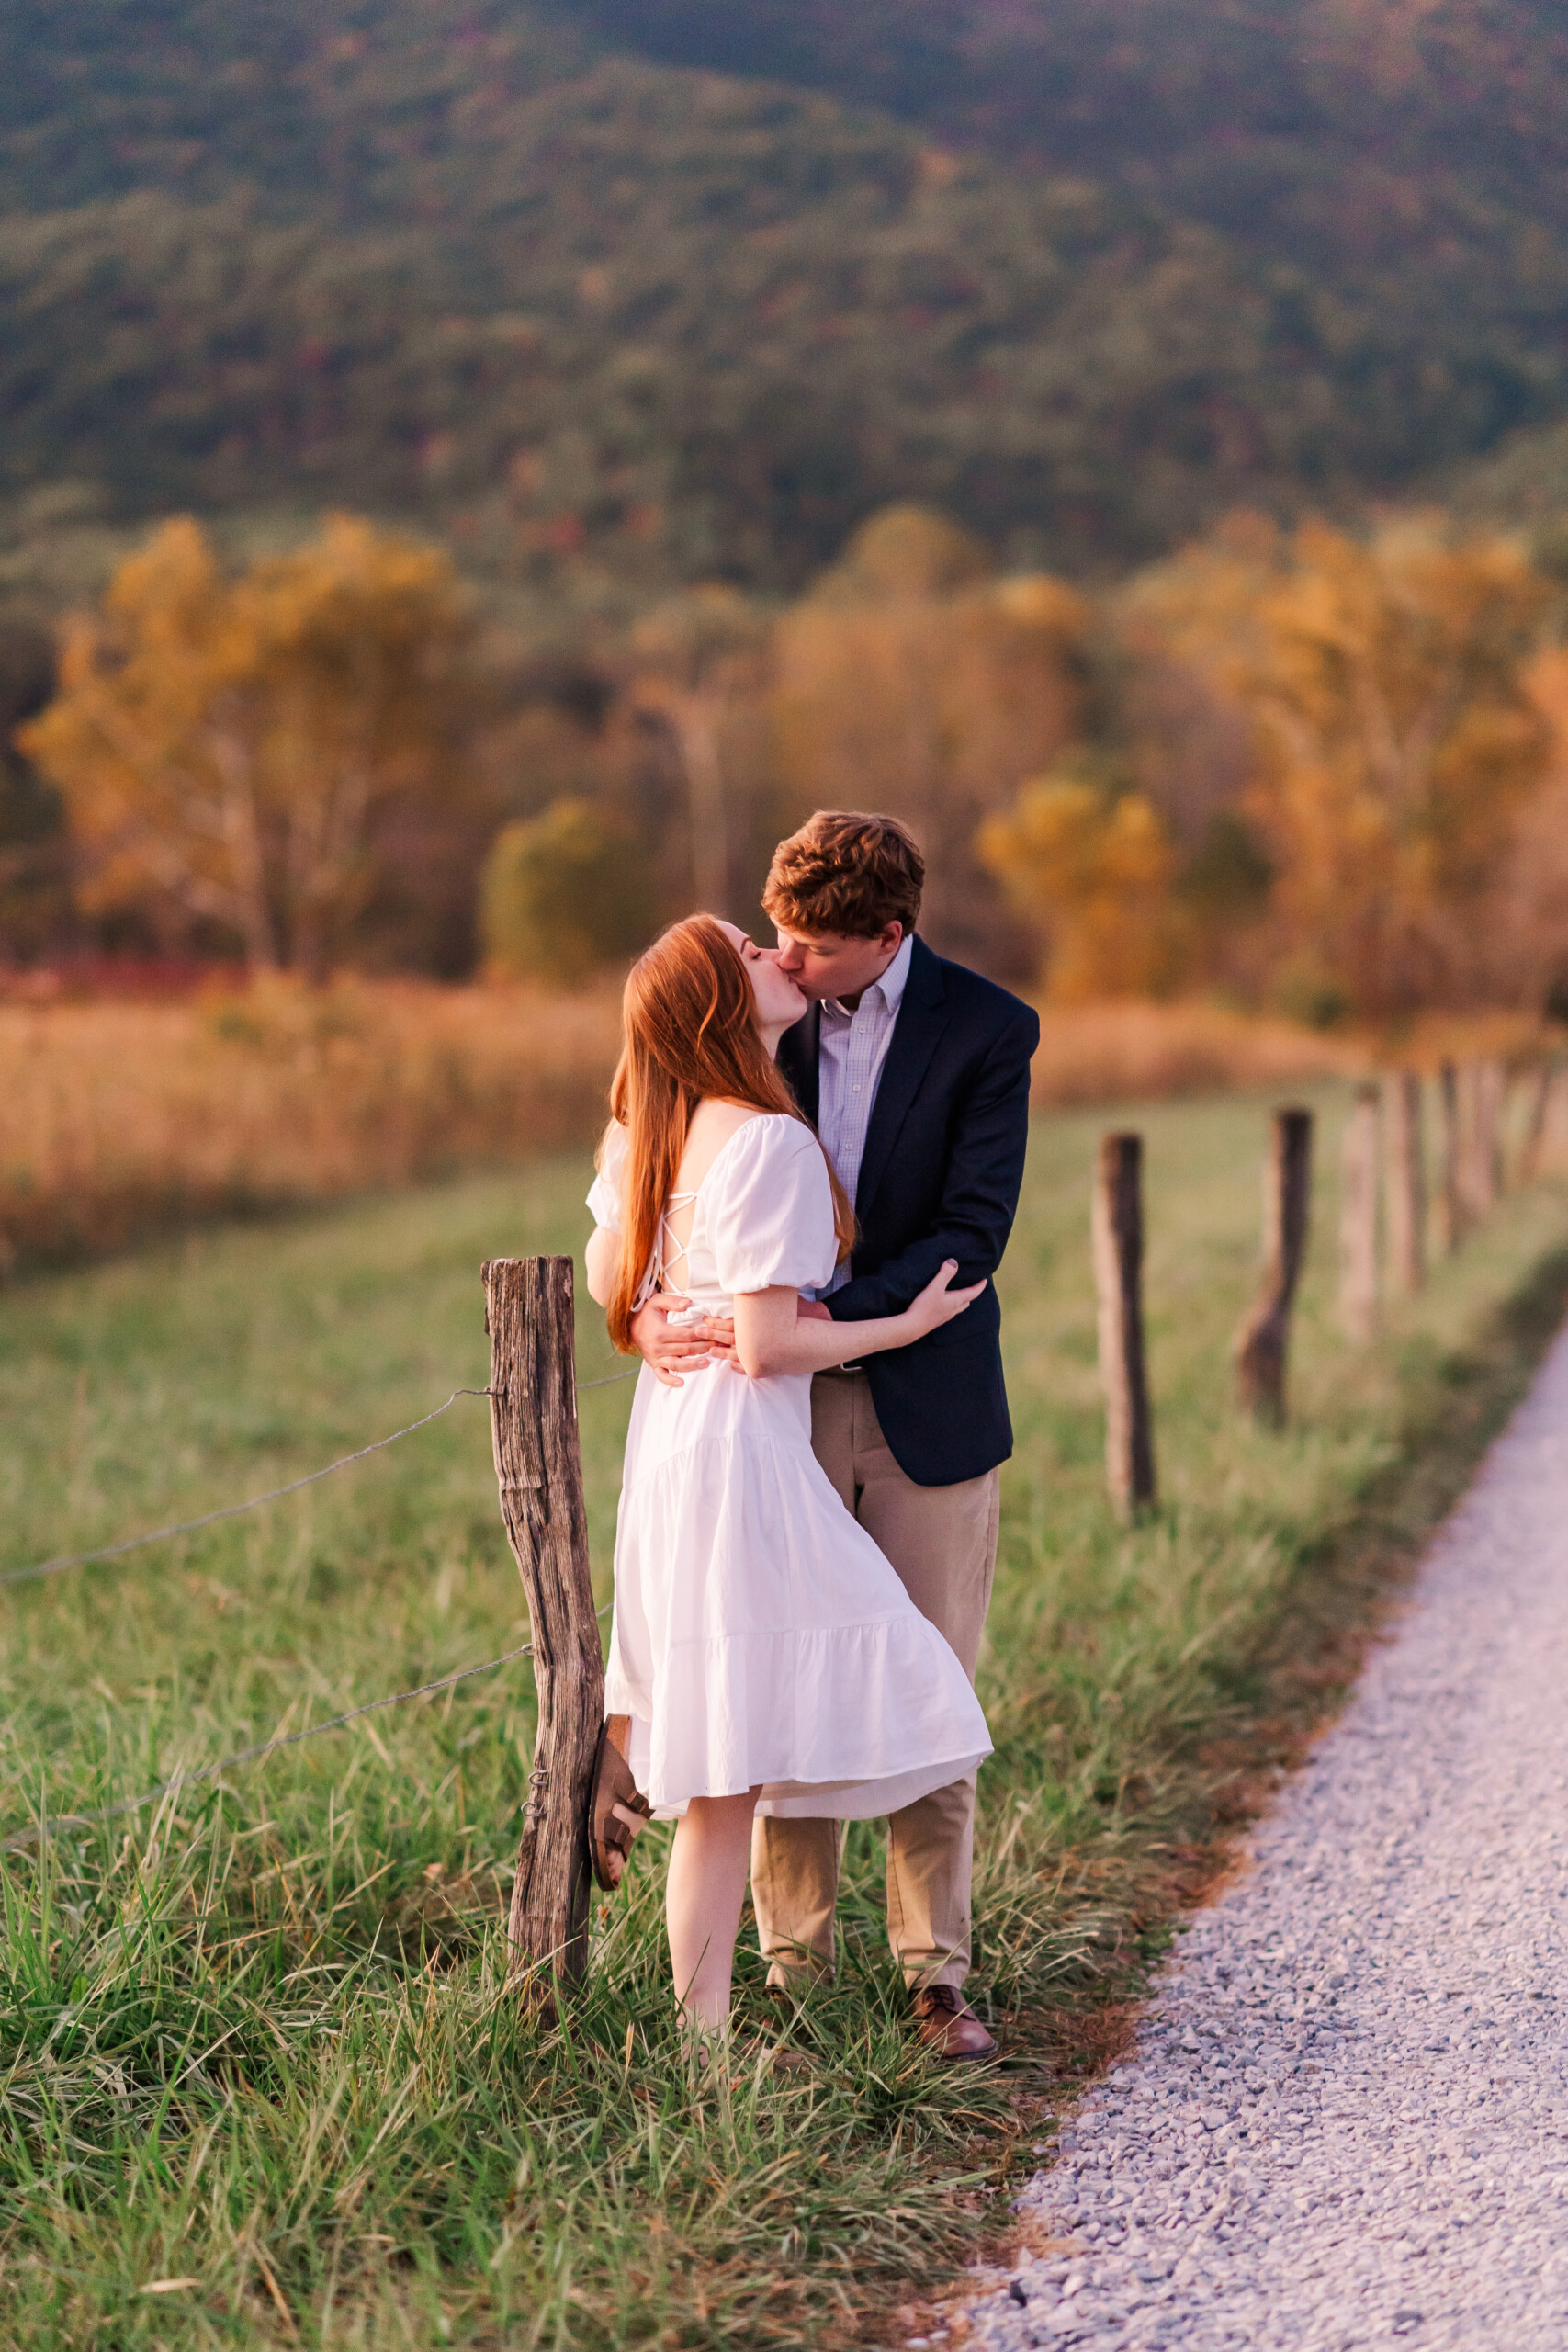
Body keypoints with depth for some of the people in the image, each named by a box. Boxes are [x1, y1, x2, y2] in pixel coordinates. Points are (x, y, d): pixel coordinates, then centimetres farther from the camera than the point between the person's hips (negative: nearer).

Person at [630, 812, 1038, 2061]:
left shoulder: (987, 1030, -8)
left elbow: (972, 1233, -15)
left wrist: (832, 1316, -25)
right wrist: (655, 1296, -13)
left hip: (926, 1405, -2)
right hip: (782, 1398, 2)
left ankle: (936, 1974, 15)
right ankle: (793, 1969, 15)